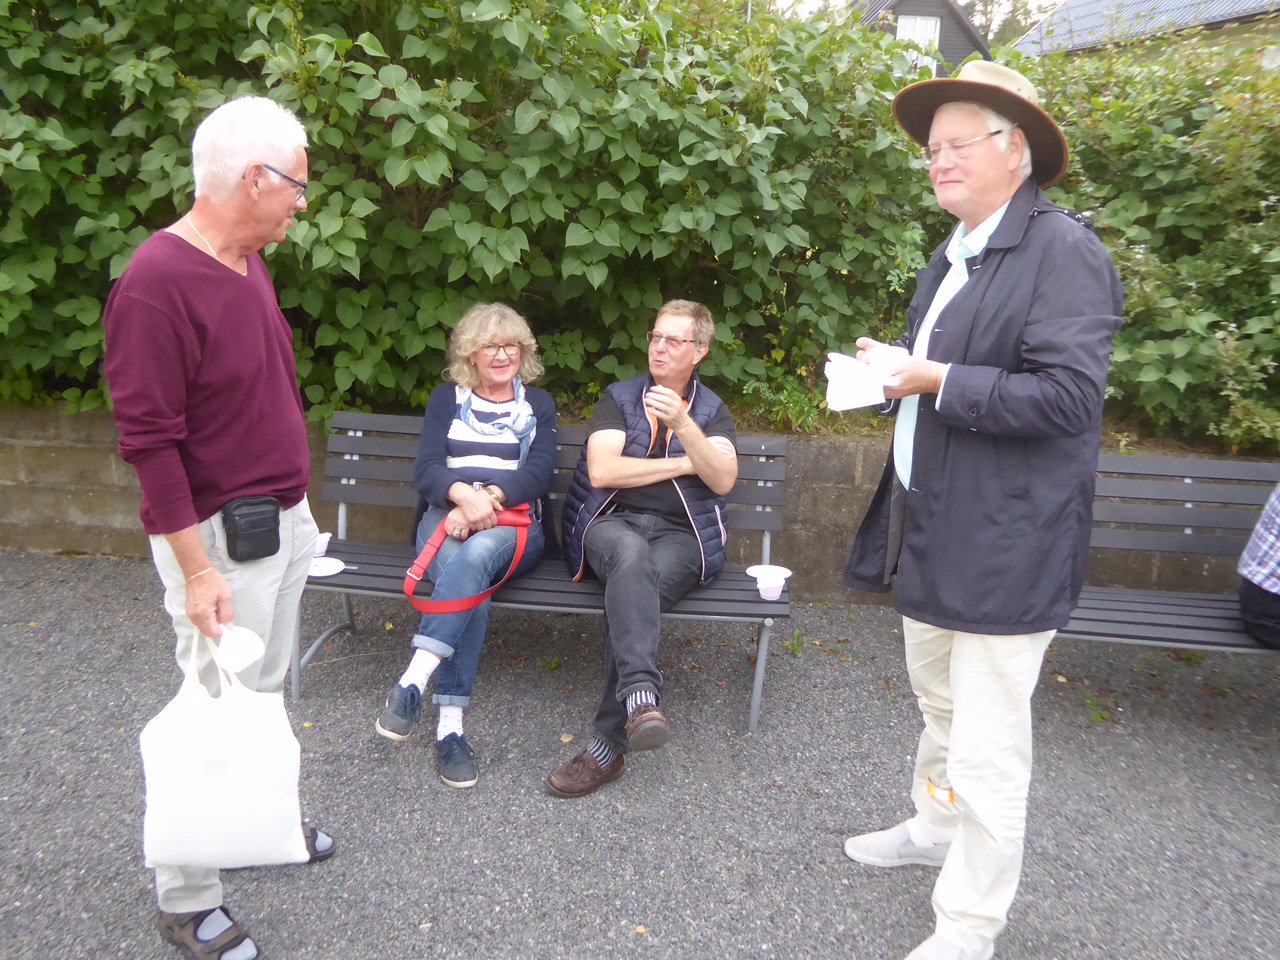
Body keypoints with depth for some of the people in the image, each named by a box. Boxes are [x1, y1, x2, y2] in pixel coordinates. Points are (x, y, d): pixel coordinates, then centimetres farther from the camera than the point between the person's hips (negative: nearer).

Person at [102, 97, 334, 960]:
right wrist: (197, 568, -21)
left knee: (266, 688, 21)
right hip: (222, 534, -8)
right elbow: (149, 441, -20)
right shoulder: (157, 283, -20)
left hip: (284, 520, 8)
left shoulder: (250, 264, 8)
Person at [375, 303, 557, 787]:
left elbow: (537, 474, 1)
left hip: (514, 525, 0)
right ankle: (449, 727, -36)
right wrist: (464, 494, -22)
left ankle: (411, 684, -43)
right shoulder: (446, 399, 18)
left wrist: (488, 498, -19)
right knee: (473, 591, -34)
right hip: (446, 519, 0)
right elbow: (426, 468, 2)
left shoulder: (538, 405, 18)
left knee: (478, 552, -38)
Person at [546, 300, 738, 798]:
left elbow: (723, 480, -3)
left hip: (680, 536, 0)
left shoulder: (713, 411, 16)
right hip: (613, 524, 0)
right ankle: (641, 696, -54)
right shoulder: (619, 397, 14)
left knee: (630, 590, -33)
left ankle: (609, 745, -33)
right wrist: (684, 463, -1)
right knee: (631, 556, -38)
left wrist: (683, 425, -17)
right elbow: (602, 471, -3)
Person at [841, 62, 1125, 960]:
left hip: (1004, 547, -9)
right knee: (942, 708, 26)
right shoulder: (951, 258, 14)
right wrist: (895, 368, 4)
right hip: (932, 533, 9)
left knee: (988, 752, 1)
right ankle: (935, 827, 47)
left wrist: (936, 380, -21)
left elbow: (1066, 395, -23)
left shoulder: (1063, 250, -13)